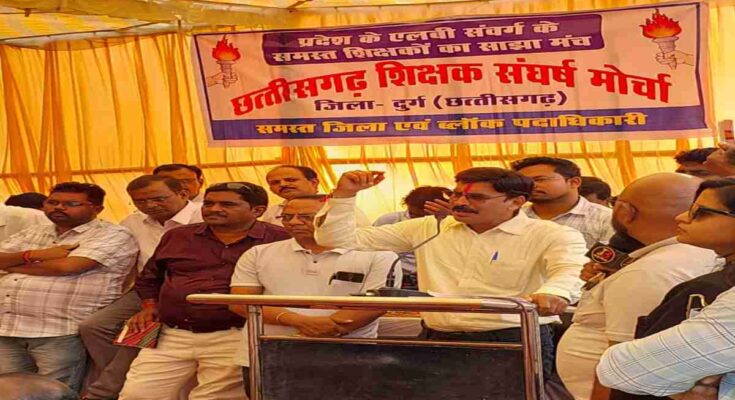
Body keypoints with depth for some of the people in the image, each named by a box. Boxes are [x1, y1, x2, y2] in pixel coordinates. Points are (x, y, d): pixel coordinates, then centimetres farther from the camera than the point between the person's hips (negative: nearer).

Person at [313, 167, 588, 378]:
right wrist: (344, 195, -4)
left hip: (515, 342, -4)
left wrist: (552, 294, -49)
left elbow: (570, 271, -26)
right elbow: (340, 239, 12)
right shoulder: (428, 229, 9)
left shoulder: (551, 236, -3)